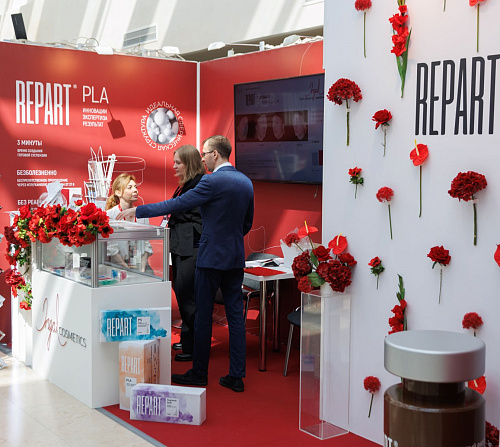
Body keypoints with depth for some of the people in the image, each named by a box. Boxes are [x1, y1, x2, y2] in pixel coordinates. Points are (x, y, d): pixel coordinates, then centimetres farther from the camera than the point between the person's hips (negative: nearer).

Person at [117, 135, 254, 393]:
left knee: (203, 316, 4)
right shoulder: (246, 182, 8)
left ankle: (199, 374, 15)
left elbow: (177, 204, -14)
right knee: (235, 316, 8)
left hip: (212, 257, -7)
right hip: (236, 258, 7)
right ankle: (236, 376, 11)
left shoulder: (212, 181, -15)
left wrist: (137, 211, -8)